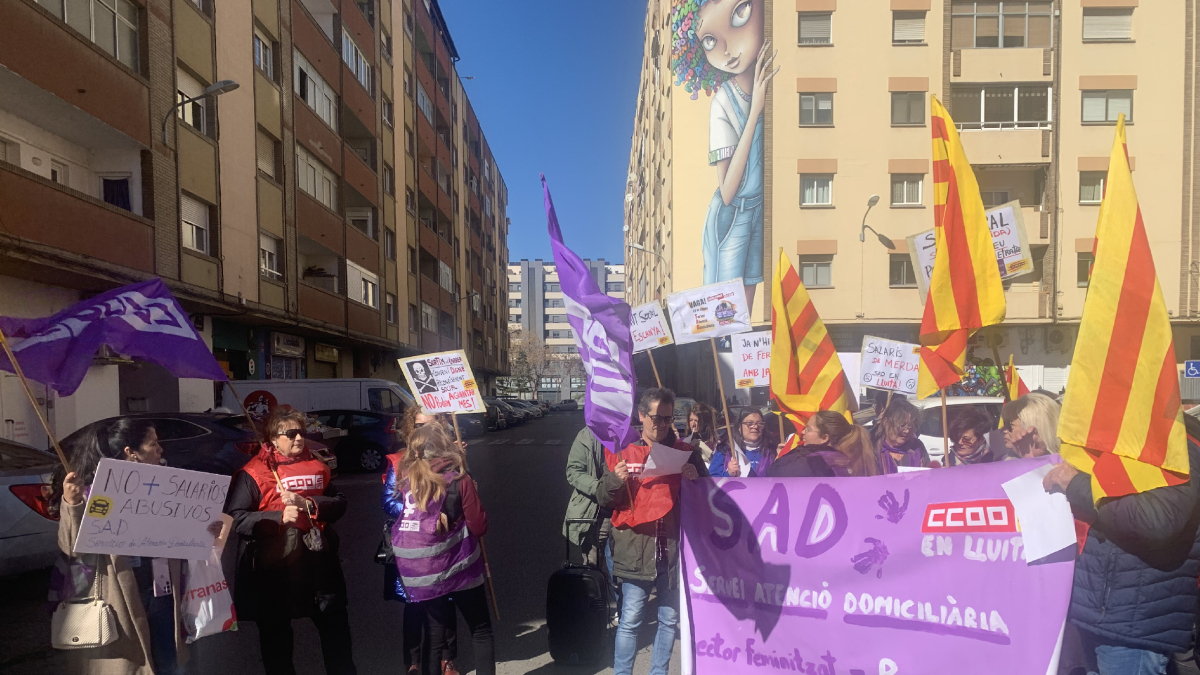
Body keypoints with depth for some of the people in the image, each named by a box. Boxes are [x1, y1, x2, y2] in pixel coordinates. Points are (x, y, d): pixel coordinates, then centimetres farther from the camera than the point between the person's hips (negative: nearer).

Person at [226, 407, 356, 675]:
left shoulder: (317, 466, 7)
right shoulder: (254, 473, -7)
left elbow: (339, 504, 1)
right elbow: (235, 517, -14)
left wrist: (307, 503, -16)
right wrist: (279, 517, -24)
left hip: (318, 561, 4)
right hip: (274, 565, -3)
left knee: (335, 624, 13)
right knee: (275, 632, 14)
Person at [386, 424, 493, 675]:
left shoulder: (404, 477, -4)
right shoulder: (460, 480, -13)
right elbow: (479, 527, -9)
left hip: (420, 572, 4)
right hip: (457, 568, -4)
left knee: (433, 636, 16)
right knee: (481, 631, 13)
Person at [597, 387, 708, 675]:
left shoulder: (685, 452, 9)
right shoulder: (622, 451, 5)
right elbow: (604, 500, 4)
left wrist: (695, 477, -8)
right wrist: (615, 479, -16)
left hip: (674, 547, 2)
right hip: (635, 548, -2)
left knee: (669, 619, 11)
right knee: (630, 620, -1)